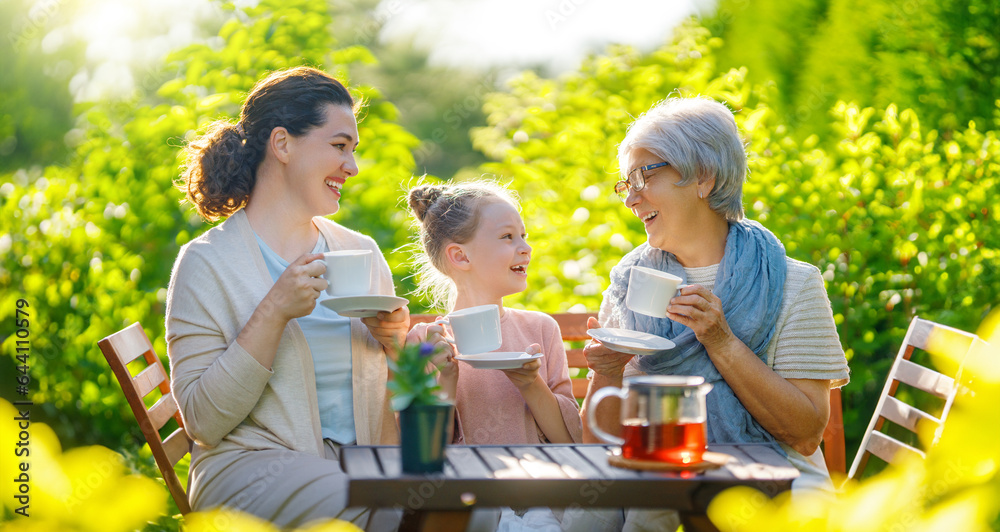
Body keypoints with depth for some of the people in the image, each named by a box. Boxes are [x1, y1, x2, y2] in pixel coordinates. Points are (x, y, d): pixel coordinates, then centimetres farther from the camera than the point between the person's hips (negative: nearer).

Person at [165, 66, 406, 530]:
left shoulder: (362, 253, 15)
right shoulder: (208, 262, -2)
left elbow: (398, 404, 20)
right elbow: (202, 422, -10)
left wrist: (396, 344, -2)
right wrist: (273, 314, -17)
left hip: (357, 467, 5)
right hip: (251, 462, -5)